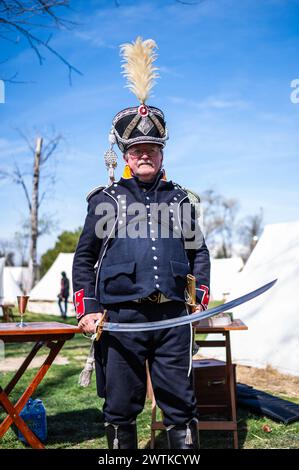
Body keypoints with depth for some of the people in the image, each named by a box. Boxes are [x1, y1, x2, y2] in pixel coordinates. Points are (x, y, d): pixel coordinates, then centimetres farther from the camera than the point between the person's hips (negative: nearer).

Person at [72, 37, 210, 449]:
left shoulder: (180, 199, 14)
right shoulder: (105, 200, 8)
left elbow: (198, 251, 18)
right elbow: (85, 257, 8)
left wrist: (201, 298, 7)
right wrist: (86, 309, -1)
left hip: (173, 317, 2)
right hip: (120, 318, -1)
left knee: (181, 406, 6)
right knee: (121, 409, 8)